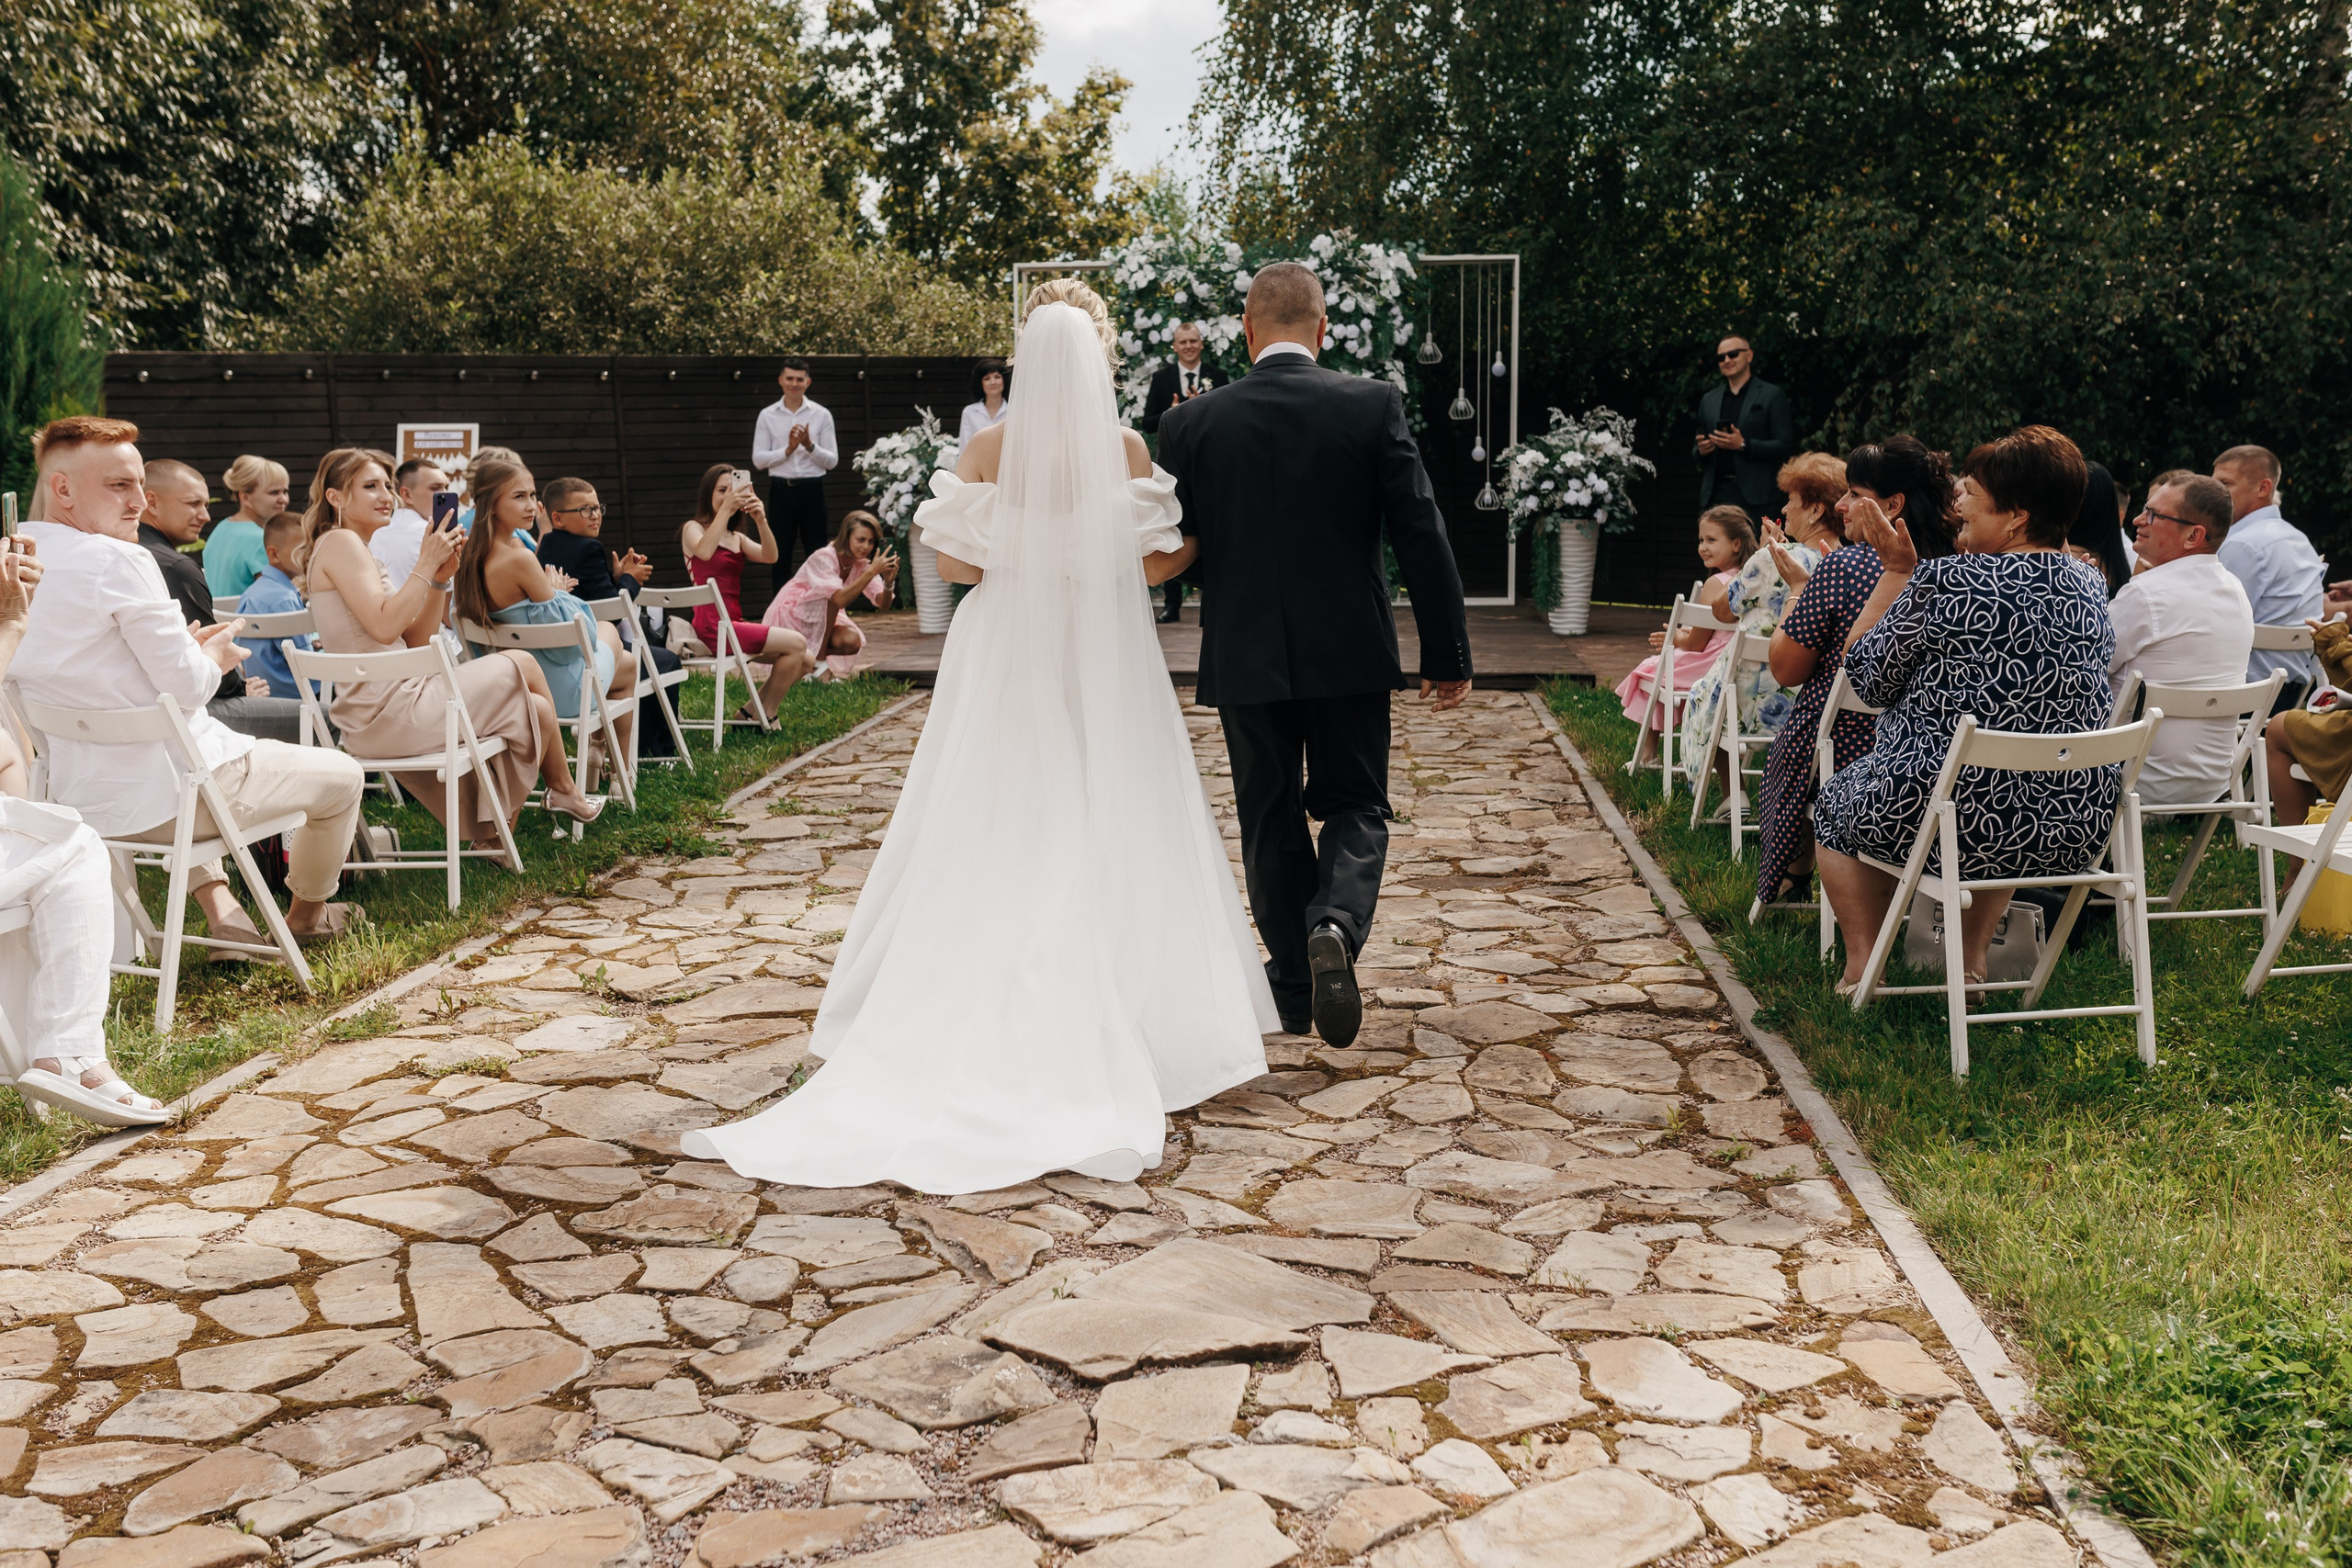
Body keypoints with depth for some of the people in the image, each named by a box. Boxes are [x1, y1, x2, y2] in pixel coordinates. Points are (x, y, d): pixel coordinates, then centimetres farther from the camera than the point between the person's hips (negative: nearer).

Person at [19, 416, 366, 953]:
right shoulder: (119, 561, -20)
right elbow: (186, 686, -20)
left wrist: (184, 647, 13)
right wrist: (212, 654, 2)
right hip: (164, 796, -8)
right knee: (342, 775, 12)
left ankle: (219, 907, 29)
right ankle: (305, 915, 35)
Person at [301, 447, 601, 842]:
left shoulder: (360, 550, 21)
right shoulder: (340, 543, -10)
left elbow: (415, 640, 15)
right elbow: (384, 627, -23)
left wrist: (440, 576, 4)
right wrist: (425, 565, -16)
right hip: (388, 711, -10)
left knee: (535, 708, 10)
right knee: (523, 665, 2)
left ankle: (491, 834, 17)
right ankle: (564, 792, 21)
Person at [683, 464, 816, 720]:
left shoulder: (736, 538, 18)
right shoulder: (693, 528, 0)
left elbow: (770, 556, -2)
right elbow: (704, 552, -26)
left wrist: (761, 521, -19)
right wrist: (726, 509, -27)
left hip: (735, 623, 8)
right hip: (713, 626, -8)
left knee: (806, 660, 1)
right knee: (796, 643, -15)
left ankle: (751, 712, 9)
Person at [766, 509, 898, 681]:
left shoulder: (862, 564, -8)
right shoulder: (824, 558, -27)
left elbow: (883, 604, -18)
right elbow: (839, 600, -42)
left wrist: (889, 582, -38)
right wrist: (872, 572, -46)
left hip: (822, 617, 5)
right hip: (790, 614, -5)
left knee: (852, 642, -23)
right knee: (831, 596, -31)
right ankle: (819, 660, -21)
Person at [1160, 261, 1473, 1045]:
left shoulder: (1193, 422, -4)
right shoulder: (1373, 405, -5)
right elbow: (1421, 535, -6)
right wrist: (1447, 653, 0)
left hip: (1244, 656, 1)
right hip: (1350, 652, -1)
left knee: (1270, 819, 14)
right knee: (1355, 805, 12)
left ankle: (1293, 982, 20)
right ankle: (1336, 923, -16)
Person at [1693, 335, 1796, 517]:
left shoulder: (1772, 395, 4)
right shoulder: (1709, 400, 18)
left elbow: (1785, 447, -3)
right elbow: (1696, 449, 23)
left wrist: (1744, 445, -14)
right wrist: (1701, 450, -1)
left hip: (1756, 497, -4)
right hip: (1716, 495, 4)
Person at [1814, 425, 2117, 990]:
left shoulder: (1944, 583, -18)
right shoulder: (2090, 590, 3)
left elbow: (1869, 677, -4)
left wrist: (1896, 569, 4)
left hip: (1956, 822, -6)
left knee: (1837, 798, 25)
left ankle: (1862, 966, 24)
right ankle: (1973, 960, 36)